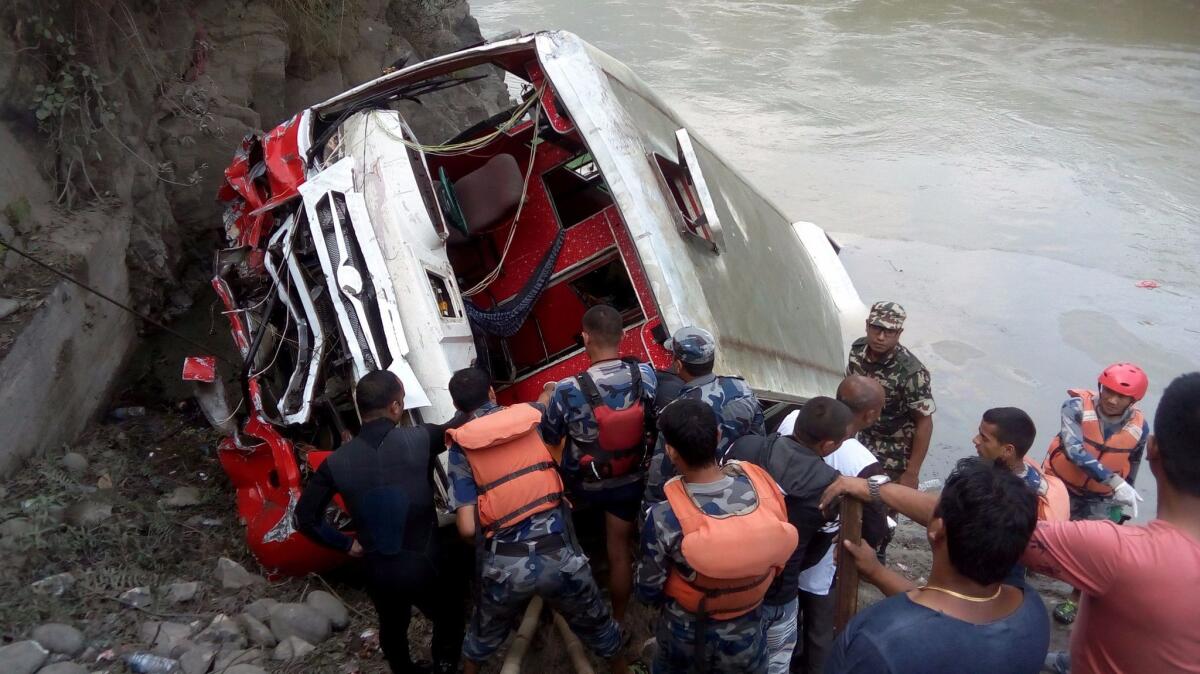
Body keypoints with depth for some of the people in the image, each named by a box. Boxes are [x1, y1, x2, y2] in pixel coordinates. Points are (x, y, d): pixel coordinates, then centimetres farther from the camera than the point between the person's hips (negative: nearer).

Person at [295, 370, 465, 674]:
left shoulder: (337, 461, -11)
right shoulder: (419, 440, -19)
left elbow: (305, 518, -4)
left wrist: (346, 544, 7)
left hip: (378, 571, 3)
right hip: (425, 564, -3)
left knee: (392, 627, 30)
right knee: (448, 618, 26)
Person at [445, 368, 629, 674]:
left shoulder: (461, 447, -2)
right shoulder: (532, 415, 3)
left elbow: (467, 528, -9)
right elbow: (549, 395, 30)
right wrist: (549, 391, 53)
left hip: (504, 565, -1)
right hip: (559, 555, 1)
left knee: (484, 636, 29)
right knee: (596, 626, 27)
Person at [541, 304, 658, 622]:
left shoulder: (569, 390, -29)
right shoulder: (646, 375, -20)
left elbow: (549, 436, -10)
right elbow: (654, 424, -2)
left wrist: (548, 400, 9)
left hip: (584, 485, -2)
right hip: (630, 481, 2)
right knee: (619, 550, 16)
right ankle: (617, 619, 33)